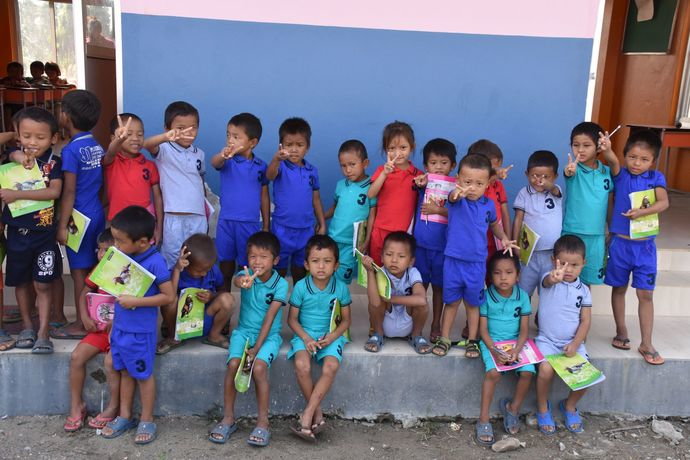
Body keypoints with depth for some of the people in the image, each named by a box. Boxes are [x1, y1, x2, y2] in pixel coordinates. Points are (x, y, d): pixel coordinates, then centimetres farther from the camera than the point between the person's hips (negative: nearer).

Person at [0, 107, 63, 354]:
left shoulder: (53, 163, -7)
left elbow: (54, 192, -17)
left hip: (44, 234, -3)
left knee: (43, 284, 1)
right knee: (21, 282, 14)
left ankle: (43, 333, 8)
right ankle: (27, 327, 30)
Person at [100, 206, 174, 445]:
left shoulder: (155, 263, -22)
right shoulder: (124, 257, -1)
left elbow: (169, 296, -20)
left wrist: (135, 301, -23)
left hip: (141, 330, -7)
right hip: (120, 326, 7)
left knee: (143, 374, 8)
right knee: (125, 371, 19)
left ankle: (147, 420, 24)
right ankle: (125, 416, 34)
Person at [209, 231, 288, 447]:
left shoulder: (280, 284, -11)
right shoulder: (247, 274, -8)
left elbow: (269, 318, -15)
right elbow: (237, 280, -35)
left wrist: (257, 347, -20)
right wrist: (244, 281, -61)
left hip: (269, 335, -2)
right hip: (244, 330, 2)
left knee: (259, 367, -27)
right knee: (233, 364, -22)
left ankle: (263, 422, -13)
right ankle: (228, 418, -4)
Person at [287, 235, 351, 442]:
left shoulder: (341, 288, -4)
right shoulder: (301, 287, -6)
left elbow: (346, 320, 5)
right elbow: (292, 318, 1)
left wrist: (332, 336, -13)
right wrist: (305, 338, -14)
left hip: (330, 336, 1)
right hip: (305, 334, 0)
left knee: (331, 367, -29)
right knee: (302, 365, -30)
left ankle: (307, 415, -19)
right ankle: (317, 413, -10)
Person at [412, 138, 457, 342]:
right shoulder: (424, 183, 1)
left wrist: (439, 210, -20)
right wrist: (421, 183, -31)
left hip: (443, 246, 0)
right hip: (420, 243, 1)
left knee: (439, 286, 12)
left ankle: (436, 325, 25)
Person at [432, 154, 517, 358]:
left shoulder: (488, 205, -1)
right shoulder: (458, 200, -11)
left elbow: (494, 224, 20)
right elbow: (452, 197, -38)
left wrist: (504, 238, 2)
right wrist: (458, 193, -62)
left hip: (477, 262, 2)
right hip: (453, 260, -2)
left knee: (473, 303, 15)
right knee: (451, 301, 12)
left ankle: (472, 340, 29)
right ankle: (444, 338, 26)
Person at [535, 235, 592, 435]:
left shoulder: (583, 290, 4)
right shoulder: (548, 280, -7)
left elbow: (585, 321, 3)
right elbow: (547, 281, -34)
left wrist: (575, 344, -12)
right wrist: (554, 277, -60)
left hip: (573, 342, 3)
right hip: (547, 340, -3)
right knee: (546, 370, -27)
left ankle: (570, 405, 17)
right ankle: (542, 408, 3)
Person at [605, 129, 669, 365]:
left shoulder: (656, 178, 1)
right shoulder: (620, 175, -2)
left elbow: (664, 203, -12)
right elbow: (613, 164, -24)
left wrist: (643, 211, -29)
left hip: (645, 245, 0)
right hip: (620, 243, 0)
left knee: (646, 294, 3)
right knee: (619, 289, 12)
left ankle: (646, 344, 12)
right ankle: (621, 332, 29)